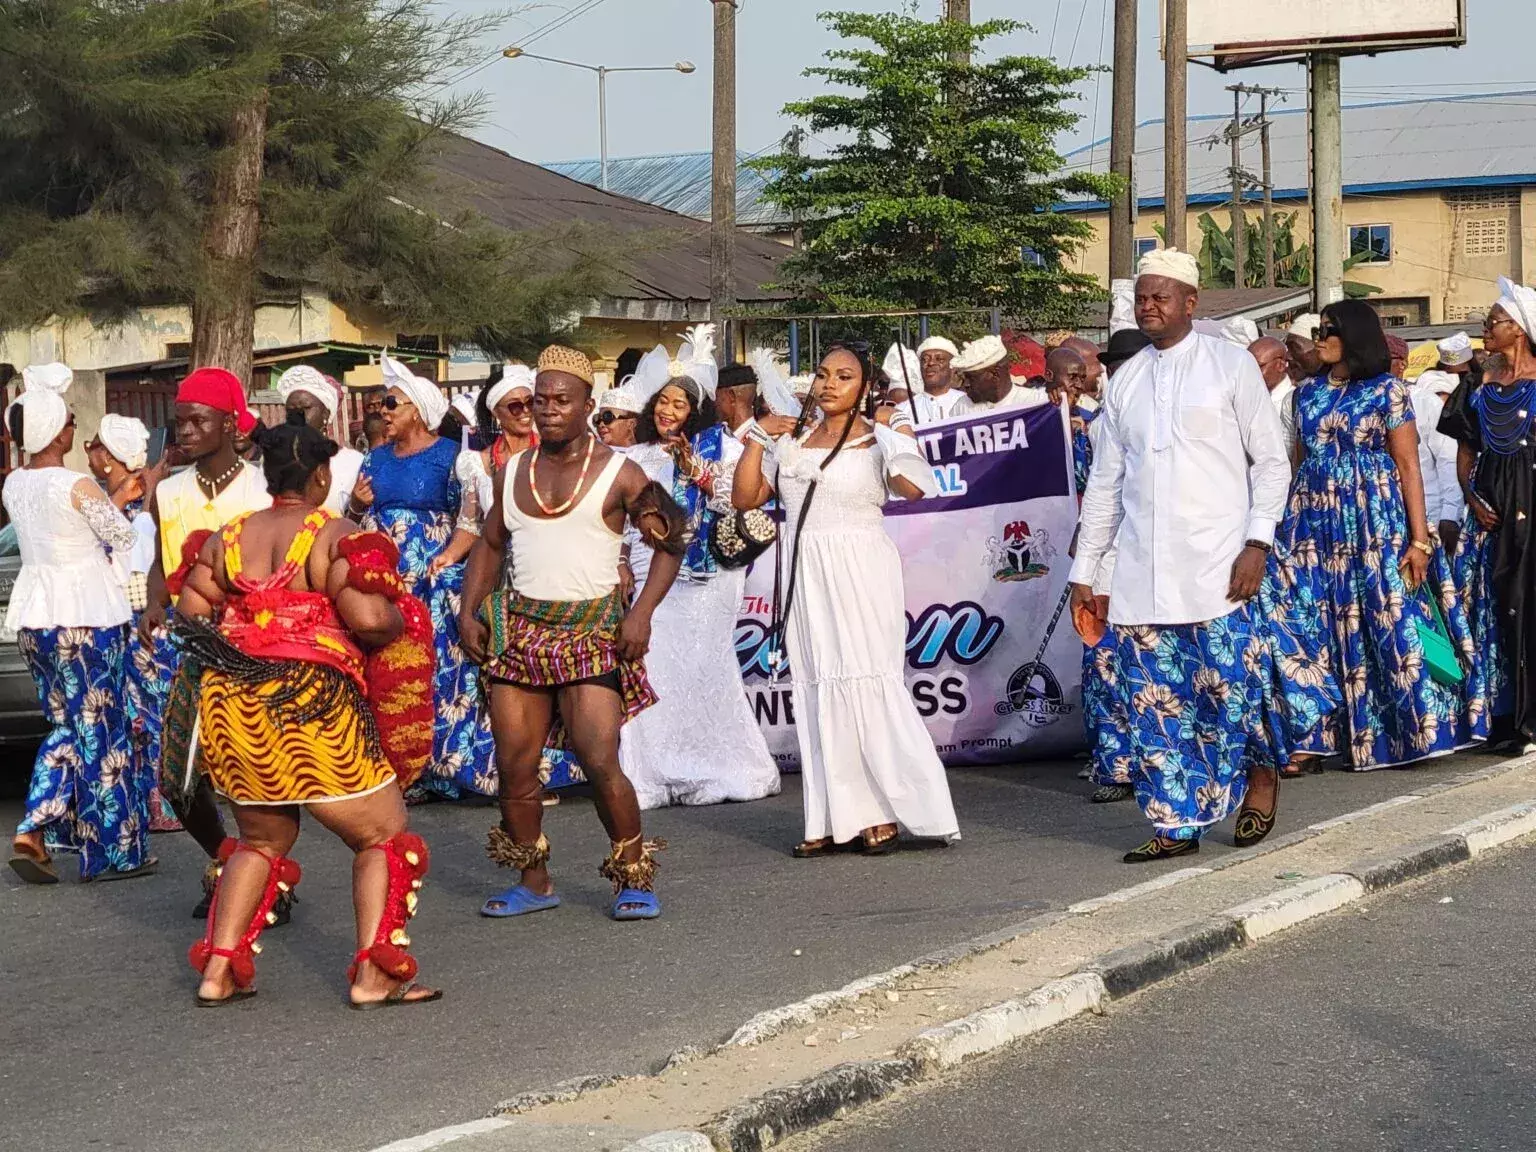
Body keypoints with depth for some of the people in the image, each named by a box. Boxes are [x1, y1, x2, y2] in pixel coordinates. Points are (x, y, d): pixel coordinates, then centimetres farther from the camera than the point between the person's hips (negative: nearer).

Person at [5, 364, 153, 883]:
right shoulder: (77, 486, -17)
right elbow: (123, 538, -6)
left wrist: (113, 500, 21)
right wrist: (132, 499, 12)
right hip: (86, 618, -7)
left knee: (66, 725, 19)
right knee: (100, 732, 4)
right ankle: (111, 852, 11)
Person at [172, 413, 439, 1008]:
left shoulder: (229, 537, 9)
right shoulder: (335, 536, -8)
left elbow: (190, 611, 9)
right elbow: (369, 620, -18)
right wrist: (398, 618, 4)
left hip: (229, 706, 6)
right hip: (311, 704, -6)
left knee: (261, 839, 23)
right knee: (385, 836, 6)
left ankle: (219, 970, 16)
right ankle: (373, 975, -3)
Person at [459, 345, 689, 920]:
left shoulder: (618, 473, -2)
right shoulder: (513, 471, 11)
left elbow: (669, 544, 0)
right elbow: (490, 544, 21)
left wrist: (641, 612, -12)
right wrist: (468, 611, 7)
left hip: (592, 630, -4)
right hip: (519, 628, 5)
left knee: (600, 764, -14)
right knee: (514, 768, 3)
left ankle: (634, 879, -1)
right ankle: (534, 883, 16)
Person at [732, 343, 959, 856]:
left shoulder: (880, 439, -2)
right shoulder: (792, 439, 14)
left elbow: (914, 489, -20)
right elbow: (744, 497, 14)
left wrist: (901, 449, -34)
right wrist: (757, 439, 6)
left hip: (860, 575, -5)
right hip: (805, 578, 5)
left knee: (866, 687, -8)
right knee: (817, 692, 3)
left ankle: (883, 813, -2)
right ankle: (836, 820, 6)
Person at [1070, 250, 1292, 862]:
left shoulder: (1231, 365, 1)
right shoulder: (1125, 381, 13)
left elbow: (1271, 460, 1)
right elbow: (1105, 481, 18)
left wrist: (1258, 542, -10)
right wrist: (1085, 570, 15)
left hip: (1217, 566, -4)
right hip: (1140, 571, 4)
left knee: (1230, 683, -6)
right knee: (1150, 697, 0)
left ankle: (1261, 771, 24)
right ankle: (1176, 825, 7)